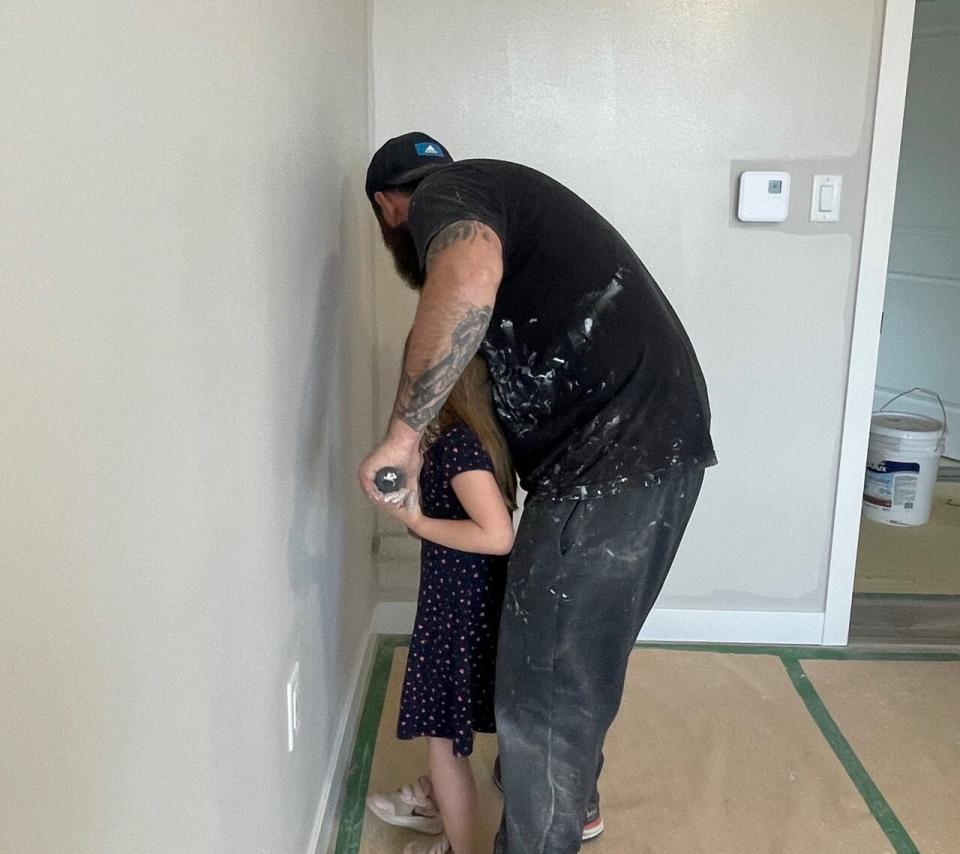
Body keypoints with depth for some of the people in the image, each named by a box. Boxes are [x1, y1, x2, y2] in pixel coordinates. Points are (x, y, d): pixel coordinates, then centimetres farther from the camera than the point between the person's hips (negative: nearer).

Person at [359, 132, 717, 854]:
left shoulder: (441, 195, -5)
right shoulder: (498, 198, 25)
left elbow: (468, 282, -31)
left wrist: (403, 431, -22)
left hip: (612, 461, -10)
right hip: (659, 440, 10)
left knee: (546, 679, 3)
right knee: (581, 655, 25)